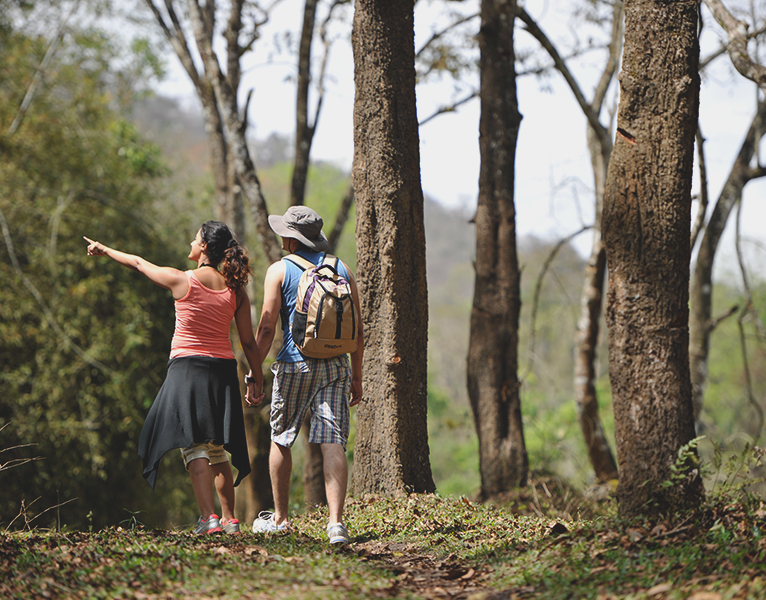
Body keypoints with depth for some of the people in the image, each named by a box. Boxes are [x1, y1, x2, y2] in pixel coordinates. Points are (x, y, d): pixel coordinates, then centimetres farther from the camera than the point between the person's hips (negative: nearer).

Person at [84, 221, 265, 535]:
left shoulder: (182, 281, -7)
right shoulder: (236, 290, 3)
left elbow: (138, 263, 9)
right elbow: (249, 341, 4)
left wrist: (105, 250, 24)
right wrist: (256, 379, 15)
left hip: (187, 368, -5)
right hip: (223, 372, 5)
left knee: (194, 446, -7)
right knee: (218, 451, 15)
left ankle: (209, 517, -19)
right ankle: (229, 519, 19)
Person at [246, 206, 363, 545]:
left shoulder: (280, 270, -2)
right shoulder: (342, 269, 9)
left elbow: (266, 327, -6)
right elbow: (358, 331, 9)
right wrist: (357, 377, 15)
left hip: (295, 364, -2)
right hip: (335, 365, 2)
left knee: (280, 439, 15)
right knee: (333, 444, -4)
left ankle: (280, 518, 24)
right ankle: (336, 522, -17)